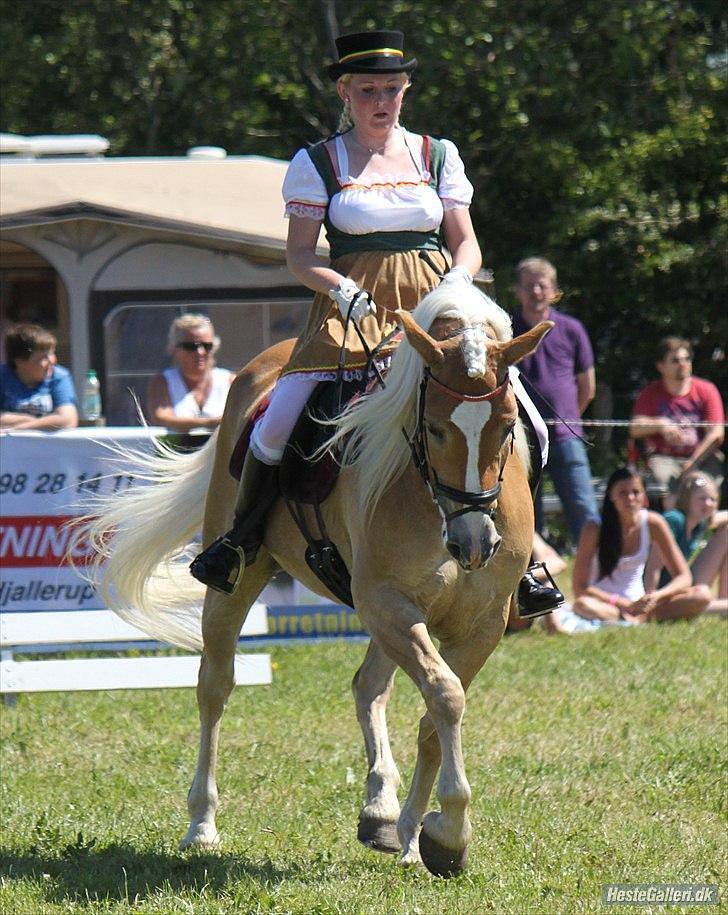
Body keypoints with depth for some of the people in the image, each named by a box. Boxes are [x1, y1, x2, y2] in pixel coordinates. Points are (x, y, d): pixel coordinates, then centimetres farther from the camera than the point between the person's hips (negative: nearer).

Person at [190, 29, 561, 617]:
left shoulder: (438, 156, 12)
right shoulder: (317, 164, 5)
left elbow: (466, 243, 12)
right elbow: (299, 254, 2)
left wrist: (458, 280, -10)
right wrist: (342, 289, -17)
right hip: (351, 313, -2)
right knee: (279, 422, -18)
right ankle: (242, 537, 6)